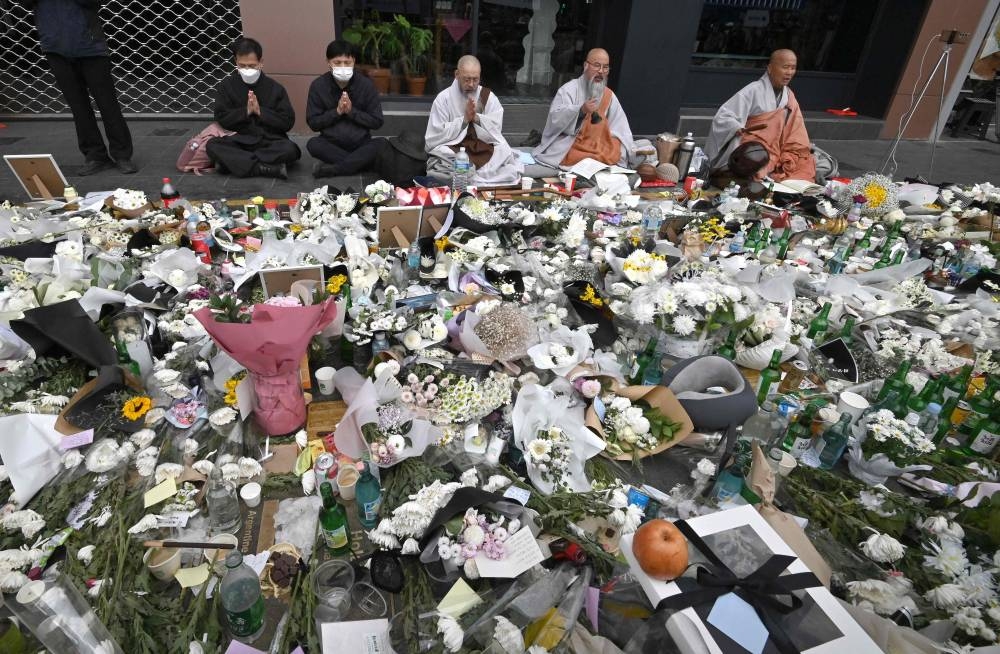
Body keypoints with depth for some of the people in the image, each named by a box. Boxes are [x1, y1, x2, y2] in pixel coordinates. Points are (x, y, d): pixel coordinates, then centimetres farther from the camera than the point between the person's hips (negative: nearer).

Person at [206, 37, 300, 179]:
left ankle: (231, 162, -23)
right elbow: (221, 119, 1)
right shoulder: (227, 86, 6)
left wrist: (260, 111, -12)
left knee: (289, 149, -33)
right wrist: (246, 111, -13)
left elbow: (288, 122, -3)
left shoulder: (275, 88, 3)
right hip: (239, 141, 1)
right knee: (212, 145, -28)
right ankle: (269, 168, -33)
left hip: (270, 141, -1)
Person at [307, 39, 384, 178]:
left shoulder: (366, 84, -5)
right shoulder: (318, 85, -5)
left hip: (361, 144, 0)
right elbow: (313, 123, -5)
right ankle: (358, 163, -22)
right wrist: (337, 111, -17)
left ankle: (330, 169, -27)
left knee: (379, 146, -32)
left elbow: (377, 121, -5)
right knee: (313, 144, -31)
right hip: (331, 144, 0)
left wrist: (351, 111, -17)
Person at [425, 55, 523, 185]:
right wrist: (464, 119, -12)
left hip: (485, 151, 1)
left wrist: (476, 117, -14)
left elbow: (495, 133, 2)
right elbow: (437, 136, -6)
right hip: (451, 152, -1)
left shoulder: (489, 97, 9)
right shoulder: (443, 98, 3)